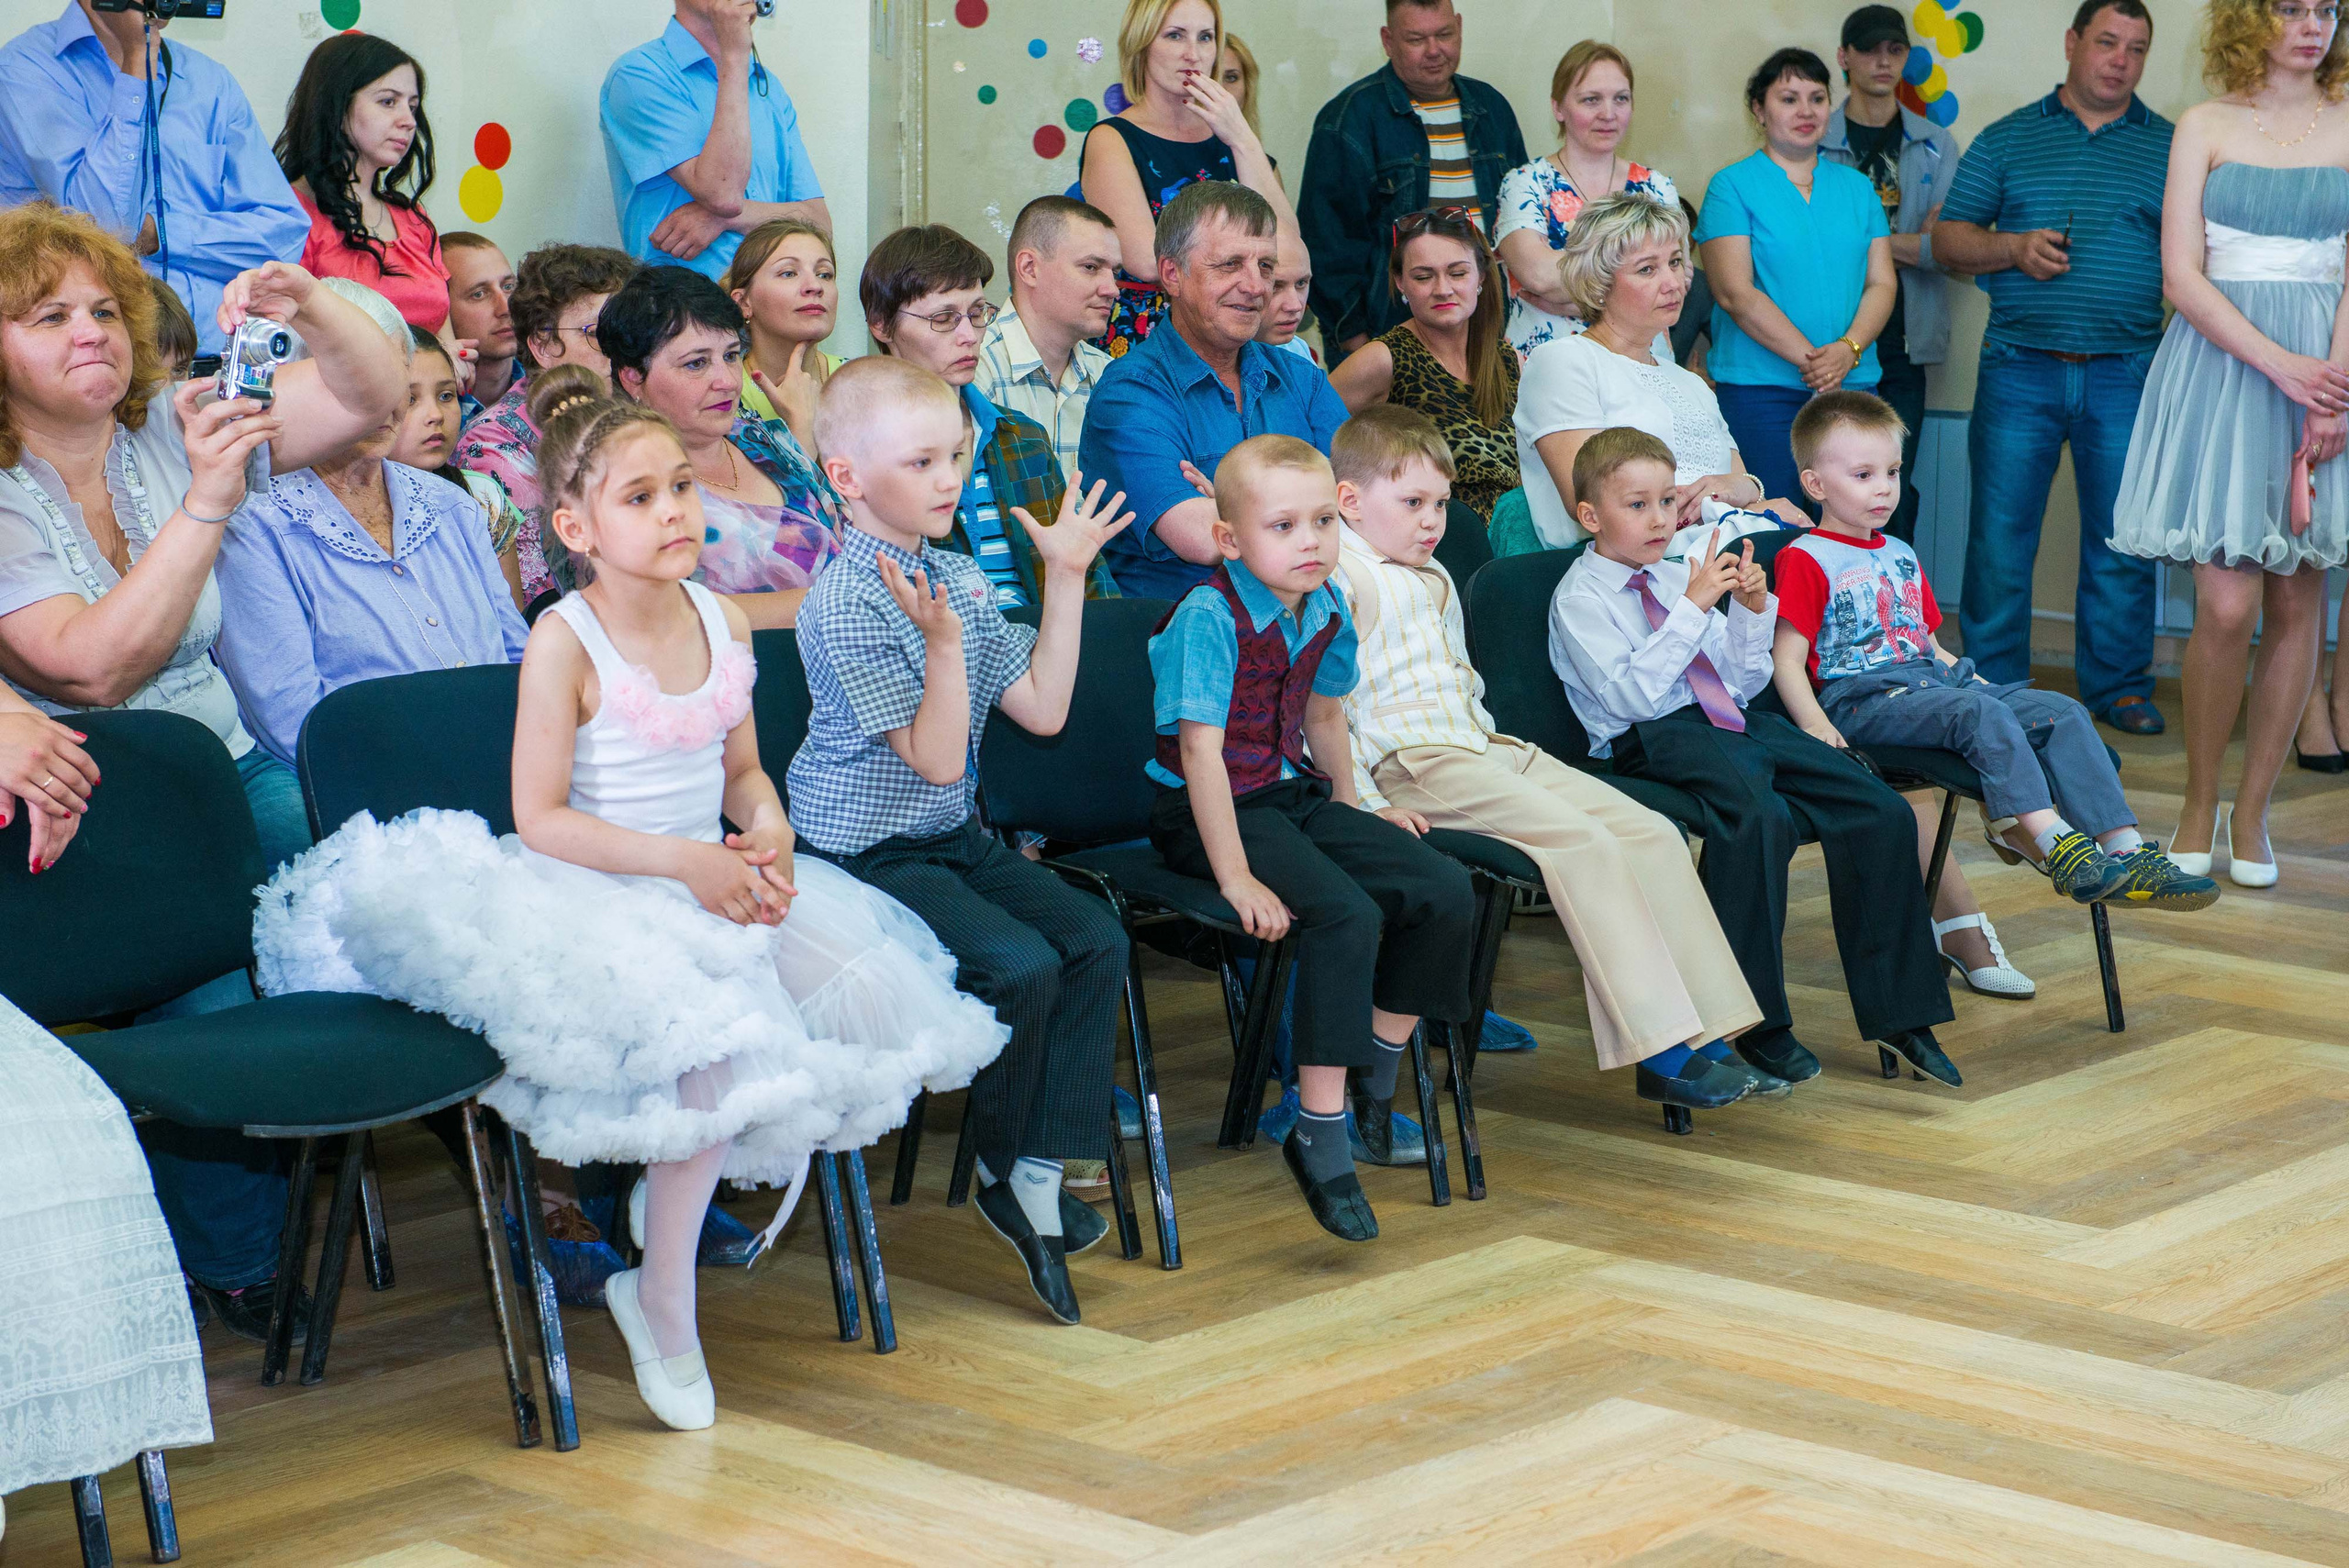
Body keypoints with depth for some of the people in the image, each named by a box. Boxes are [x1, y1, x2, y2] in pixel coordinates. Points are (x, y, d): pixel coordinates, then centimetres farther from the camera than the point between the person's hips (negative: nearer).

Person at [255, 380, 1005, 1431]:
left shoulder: (723, 624, 6)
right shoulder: (566, 644, -13)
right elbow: (540, 820, -15)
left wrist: (767, 832, -7)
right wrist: (683, 861, -22)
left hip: (716, 882, 7)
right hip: (601, 900, -7)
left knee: (866, 993, -14)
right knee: (726, 1046, -30)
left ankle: (686, 1183, 8)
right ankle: (662, 1298, -9)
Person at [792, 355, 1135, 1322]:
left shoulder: (958, 578, 8)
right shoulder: (848, 605, -18)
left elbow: (1041, 709, 7)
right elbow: (935, 759, -21)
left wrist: (1066, 579, 7)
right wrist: (942, 643, -33)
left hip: (957, 839, 8)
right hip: (868, 856, -8)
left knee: (1096, 941, -9)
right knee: (1022, 964, -23)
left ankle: (1039, 1175, -7)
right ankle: (1003, 1163, 1)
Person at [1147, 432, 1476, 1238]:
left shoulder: (1326, 610, 3)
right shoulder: (1209, 617, -21)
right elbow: (1201, 751, -24)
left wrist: (1352, 809, 26)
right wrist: (1236, 877, -28)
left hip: (1295, 796, 8)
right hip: (1212, 813, -8)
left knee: (1446, 893, -6)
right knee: (1346, 916, -29)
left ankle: (1373, 1087, 12)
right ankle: (1319, 1138, -21)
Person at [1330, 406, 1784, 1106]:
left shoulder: (1434, 580, 25)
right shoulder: (1337, 581, -6)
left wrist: (1489, 746, 19)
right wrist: (1369, 805, -21)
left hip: (1481, 751, 10)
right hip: (1413, 766, -10)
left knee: (1652, 833, -5)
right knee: (1583, 842, -26)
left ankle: (1707, 1036, -9)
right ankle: (1659, 1052, -26)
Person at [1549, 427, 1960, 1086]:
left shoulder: (1678, 576, 22)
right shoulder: (1579, 599, 1)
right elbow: (1633, 695, -14)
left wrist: (1752, 611, 4)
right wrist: (1693, 607, -14)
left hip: (1733, 723, 7)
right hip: (1657, 738, -7)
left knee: (1882, 813, -10)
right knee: (1760, 816, -38)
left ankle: (1897, 1013, -4)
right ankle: (1756, 1022, -28)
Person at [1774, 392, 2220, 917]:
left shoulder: (1901, 555, 26)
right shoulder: (1806, 560, -1)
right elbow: (1787, 659, -9)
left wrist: (1971, 677, 13)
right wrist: (1815, 724, -24)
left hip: (1930, 678, 8)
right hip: (1862, 698, -8)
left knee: (2063, 712, -10)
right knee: (1980, 714, -34)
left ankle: (2124, 849, -21)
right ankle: (2055, 844, -42)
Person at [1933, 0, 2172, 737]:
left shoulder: (2170, 148, 8)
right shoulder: (2007, 139, 9)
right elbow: (1947, 240, 8)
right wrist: (2014, 247, -10)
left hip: (2126, 376, 0)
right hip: (2019, 369, 0)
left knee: (2122, 541, 4)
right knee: (2000, 535, 1)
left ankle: (2119, 687, 16)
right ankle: (1992, 686, 10)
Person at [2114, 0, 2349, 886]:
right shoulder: (2206, 127, 6)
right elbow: (2182, 276, -2)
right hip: (2224, 358, -1)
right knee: (2227, 604, -10)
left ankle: (2251, 811, 12)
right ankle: (2199, 806, 7)